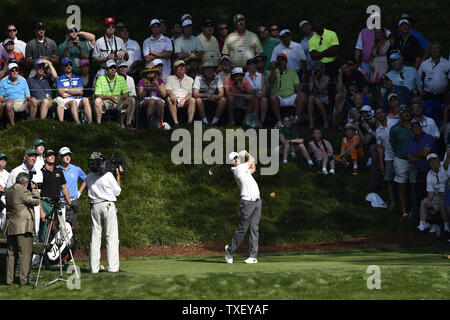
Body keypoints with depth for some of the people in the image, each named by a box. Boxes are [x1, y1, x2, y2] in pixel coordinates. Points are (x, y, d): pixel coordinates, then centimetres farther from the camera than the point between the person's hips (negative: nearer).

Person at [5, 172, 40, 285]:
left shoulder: (8, 191, 10)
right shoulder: (23, 192, -15)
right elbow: (36, 201, -8)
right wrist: (34, 189, 6)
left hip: (10, 227, 8)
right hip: (23, 227, -8)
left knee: (11, 253, 12)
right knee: (25, 253, -3)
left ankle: (9, 279, 14)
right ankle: (24, 279, -4)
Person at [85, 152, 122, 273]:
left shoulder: (89, 177, 6)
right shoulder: (108, 175, -8)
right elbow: (117, 191, -1)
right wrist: (118, 175, 7)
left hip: (95, 207, 5)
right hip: (108, 205, -5)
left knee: (95, 236, 7)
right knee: (112, 236, -3)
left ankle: (94, 267, 4)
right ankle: (113, 266, -9)